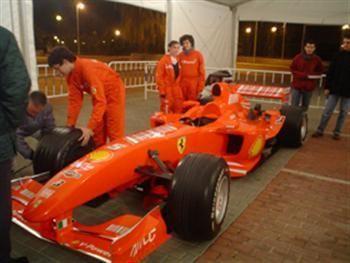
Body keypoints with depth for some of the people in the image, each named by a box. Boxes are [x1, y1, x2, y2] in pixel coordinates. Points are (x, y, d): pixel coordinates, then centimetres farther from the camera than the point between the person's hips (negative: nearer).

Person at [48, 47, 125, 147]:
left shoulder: (87, 68, -34)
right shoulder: (71, 76, -8)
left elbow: (100, 101, -38)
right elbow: (75, 100, -4)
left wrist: (90, 128, -40)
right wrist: (70, 125, -9)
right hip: (100, 95, 8)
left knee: (114, 134, -5)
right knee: (97, 134, 12)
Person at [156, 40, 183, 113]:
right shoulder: (164, 61, -8)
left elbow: (180, 75, 13)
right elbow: (159, 77, -10)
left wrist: (181, 87, 9)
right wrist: (162, 91, -14)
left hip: (177, 90, 6)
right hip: (167, 89, -6)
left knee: (178, 110, 10)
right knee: (167, 112, -2)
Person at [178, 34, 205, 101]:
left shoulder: (198, 55, 0)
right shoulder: (180, 56, 5)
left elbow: (202, 71, 0)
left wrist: (201, 86, -5)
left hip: (194, 84, -2)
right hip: (182, 84, 2)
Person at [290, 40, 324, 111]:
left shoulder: (317, 59, -2)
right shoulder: (298, 57, -6)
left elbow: (320, 71, 11)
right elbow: (292, 69, -1)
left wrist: (314, 76, -11)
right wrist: (305, 75, -13)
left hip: (309, 87, 2)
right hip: (297, 86, -1)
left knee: (305, 107, 12)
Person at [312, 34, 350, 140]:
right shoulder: (339, 55, 1)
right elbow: (331, 71, 1)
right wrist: (327, 87, -4)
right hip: (335, 88, 0)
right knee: (327, 111, 2)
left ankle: (337, 132, 20)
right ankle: (320, 130, 12)